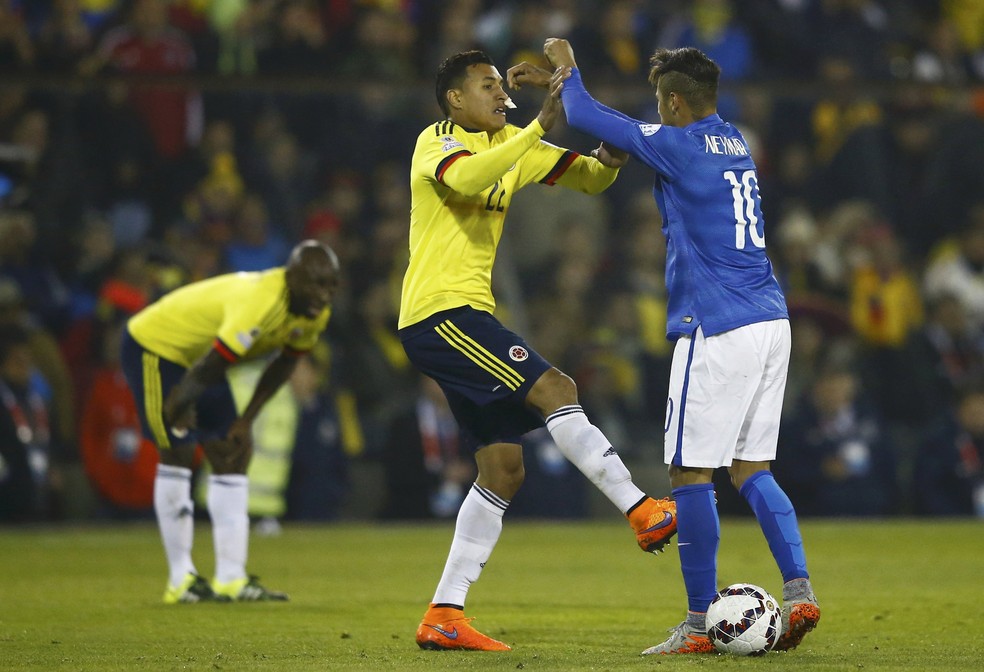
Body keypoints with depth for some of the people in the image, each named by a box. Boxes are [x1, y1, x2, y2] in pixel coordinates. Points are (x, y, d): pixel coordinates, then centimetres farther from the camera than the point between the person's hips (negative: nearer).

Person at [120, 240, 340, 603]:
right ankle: (181, 580, -5)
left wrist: (246, 420, 4)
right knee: (177, 453, -11)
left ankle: (230, 579, 2)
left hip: (196, 352, 9)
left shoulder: (315, 313, -10)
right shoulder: (260, 304, -39)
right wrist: (179, 408, -20)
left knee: (231, 456, 3)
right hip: (155, 344, -9)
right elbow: (208, 369, -35)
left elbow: (284, 364, 6)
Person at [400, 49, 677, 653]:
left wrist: (608, 163, -9)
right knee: (554, 388, -22)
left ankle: (444, 616, 7)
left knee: (504, 470, 6)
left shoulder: (511, 145, 15)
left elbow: (588, 179, 14)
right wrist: (539, 129, -35)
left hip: (469, 314, 9)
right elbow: (466, 178, -32)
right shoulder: (435, 143, -8)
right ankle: (643, 512, -22)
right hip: (439, 311, -9)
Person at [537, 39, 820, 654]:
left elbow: (587, 118, -1)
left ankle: (700, 624, 0)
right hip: (771, 322, 8)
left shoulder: (678, 145, -8)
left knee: (692, 472, -2)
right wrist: (564, 81, 33)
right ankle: (799, 591, -1)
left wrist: (567, 69, 19)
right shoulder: (736, 144, 15)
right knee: (750, 468, 13)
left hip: (717, 330, -8)